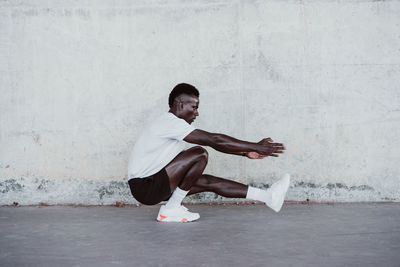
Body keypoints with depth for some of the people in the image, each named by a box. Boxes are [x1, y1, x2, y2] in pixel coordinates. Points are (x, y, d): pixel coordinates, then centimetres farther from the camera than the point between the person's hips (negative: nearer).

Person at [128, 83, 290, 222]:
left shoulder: (174, 124, 14)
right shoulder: (170, 122, -18)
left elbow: (213, 142, 18)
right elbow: (214, 140, -23)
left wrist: (246, 153, 11)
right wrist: (256, 147, -19)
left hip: (154, 182, 10)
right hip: (144, 186, -10)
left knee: (209, 182, 3)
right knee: (200, 155, -19)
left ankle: (267, 197, 5)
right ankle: (171, 210, -13)